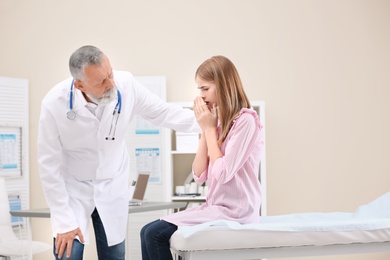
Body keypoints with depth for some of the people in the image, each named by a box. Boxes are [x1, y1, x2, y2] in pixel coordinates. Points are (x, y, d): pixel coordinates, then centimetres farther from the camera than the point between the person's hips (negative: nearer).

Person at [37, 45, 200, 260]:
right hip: (72, 187, -2)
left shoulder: (126, 84, -21)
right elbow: (49, 164, -18)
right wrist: (64, 221, -18)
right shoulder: (54, 105, -27)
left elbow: (164, 113, -6)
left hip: (112, 185, 3)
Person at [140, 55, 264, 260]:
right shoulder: (220, 121, 11)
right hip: (216, 208, 8)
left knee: (155, 234, -15)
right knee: (148, 232, 0)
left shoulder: (245, 121, -14)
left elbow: (222, 173, -19)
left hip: (233, 212, -8)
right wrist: (205, 130, 1)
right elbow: (199, 176, 8)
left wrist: (210, 129, -9)